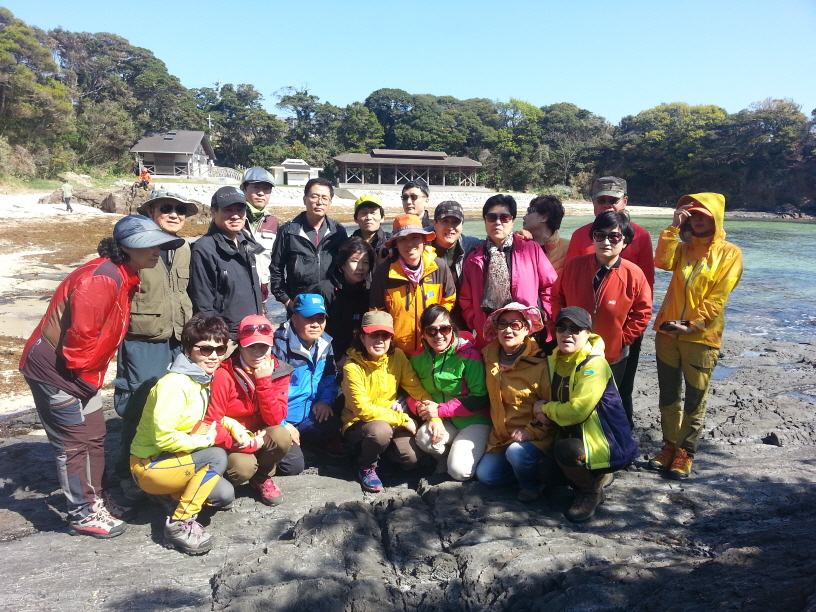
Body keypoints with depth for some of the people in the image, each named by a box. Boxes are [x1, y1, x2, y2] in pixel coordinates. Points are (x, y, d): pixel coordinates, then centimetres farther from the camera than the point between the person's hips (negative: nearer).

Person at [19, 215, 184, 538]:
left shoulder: (123, 277, 5)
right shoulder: (100, 280, -27)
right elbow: (81, 333, -29)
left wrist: (93, 375, 12)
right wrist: (87, 375, -14)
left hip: (81, 372, 9)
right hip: (54, 370, -9)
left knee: (95, 436, 17)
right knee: (73, 442, 2)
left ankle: (96, 499, 32)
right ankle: (82, 514, 16)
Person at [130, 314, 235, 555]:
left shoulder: (202, 380, 4)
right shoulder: (174, 384, -24)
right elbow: (163, 437, -29)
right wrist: (202, 440, -17)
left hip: (171, 461, 8)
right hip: (149, 465, -8)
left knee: (224, 495, -4)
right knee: (217, 456, -28)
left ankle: (171, 497, 11)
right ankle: (179, 524, -16)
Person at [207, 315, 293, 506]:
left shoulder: (279, 372, -9)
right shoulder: (224, 375, -20)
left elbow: (275, 420, -15)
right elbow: (210, 424, -19)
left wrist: (264, 381, -26)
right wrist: (249, 444, -25)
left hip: (260, 436, 4)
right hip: (230, 442, -3)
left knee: (281, 436, -27)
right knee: (244, 466, -32)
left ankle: (262, 477, 2)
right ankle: (226, 482, 5)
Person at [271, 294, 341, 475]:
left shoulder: (325, 343, 1)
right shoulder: (279, 345, -20)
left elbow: (330, 377, 16)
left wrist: (325, 400, -3)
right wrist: (282, 425, -18)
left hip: (308, 415, 6)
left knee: (334, 426, -22)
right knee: (293, 465, -20)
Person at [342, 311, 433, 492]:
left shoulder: (397, 357, -7)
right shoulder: (353, 368, -20)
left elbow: (417, 388, -7)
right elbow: (363, 409, -22)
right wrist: (402, 419, -23)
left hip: (391, 420, 4)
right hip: (359, 424, -4)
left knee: (412, 458, -18)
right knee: (381, 430, -36)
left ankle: (382, 446, 14)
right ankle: (367, 468, -5)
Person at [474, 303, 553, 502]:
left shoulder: (539, 362, -19)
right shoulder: (490, 356, 0)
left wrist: (531, 431, -21)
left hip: (535, 436, -6)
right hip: (501, 436, 6)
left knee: (516, 453, -32)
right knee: (485, 474, -1)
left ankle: (533, 484, 0)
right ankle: (527, 469, 22)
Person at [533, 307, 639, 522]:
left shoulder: (594, 365, -22)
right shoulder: (556, 360, 2)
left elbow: (577, 411, -30)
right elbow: (558, 400, 14)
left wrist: (546, 408, -13)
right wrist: (546, 416, -9)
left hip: (609, 445, -9)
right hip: (575, 434, 9)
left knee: (564, 450, -32)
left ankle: (591, 492, 0)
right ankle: (598, 476, 23)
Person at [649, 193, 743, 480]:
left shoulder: (729, 253, -1)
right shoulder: (683, 248, 11)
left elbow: (718, 297, -9)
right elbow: (662, 262, -11)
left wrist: (694, 325, -16)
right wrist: (674, 227, -10)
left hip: (702, 337, -4)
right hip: (667, 332, 4)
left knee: (695, 400, 4)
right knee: (668, 395, 11)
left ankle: (686, 452, 18)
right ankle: (671, 445, 25)